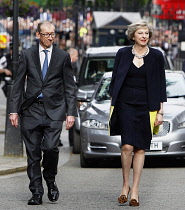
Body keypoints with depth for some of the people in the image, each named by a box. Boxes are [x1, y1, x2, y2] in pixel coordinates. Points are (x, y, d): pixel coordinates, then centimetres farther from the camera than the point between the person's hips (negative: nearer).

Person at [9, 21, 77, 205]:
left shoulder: (63, 56, 7)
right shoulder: (27, 55, 7)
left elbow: (70, 87, 8)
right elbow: (18, 84, 7)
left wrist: (71, 112, 1)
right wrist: (14, 110, 0)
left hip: (54, 110, -1)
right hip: (31, 110, 1)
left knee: (50, 147, -18)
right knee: (33, 153, 1)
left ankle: (50, 180, 8)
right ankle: (36, 192, 8)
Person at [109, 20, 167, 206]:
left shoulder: (156, 56, 4)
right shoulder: (123, 54, 4)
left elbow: (161, 85, 5)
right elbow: (114, 81, 10)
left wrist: (160, 111, 1)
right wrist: (112, 105, 6)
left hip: (146, 106, 1)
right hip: (125, 105, -1)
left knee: (140, 149, 1)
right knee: (127, 146, -13)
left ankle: (134, 190, 7)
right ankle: (125, 185, 4)